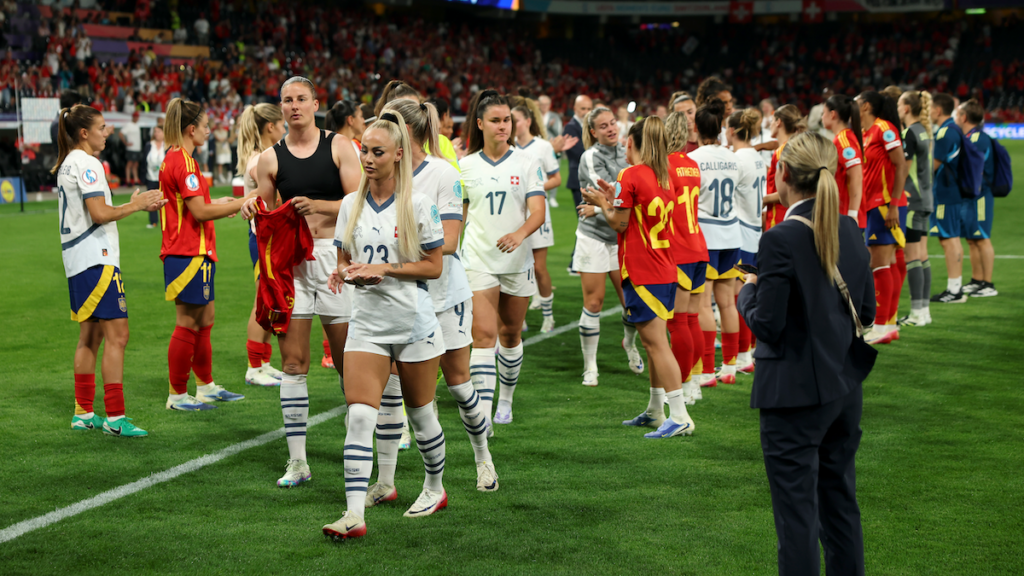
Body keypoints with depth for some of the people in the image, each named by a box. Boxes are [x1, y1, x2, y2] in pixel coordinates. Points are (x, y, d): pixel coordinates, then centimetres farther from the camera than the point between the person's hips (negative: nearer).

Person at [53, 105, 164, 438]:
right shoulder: (86, 163, -13)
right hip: (96, 259, -11)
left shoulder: (67, 164, 17)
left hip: (77, 260, 11)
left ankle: (83, 414, 18)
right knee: (117, 335, -10)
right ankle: (115, 418, -11)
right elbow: (100, 213, -21)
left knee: (90, 337, 14)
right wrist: (135, 205, -7)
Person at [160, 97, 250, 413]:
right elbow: (199, 212, -21)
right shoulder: (183, 161, -17)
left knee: (204, 321, 17)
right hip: (189, 254, -11)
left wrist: (219, 203, 17)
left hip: (193, 253, 11)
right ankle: (177, 395, 5)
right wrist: (240, 204, -14)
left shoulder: (174, 158, 15)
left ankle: (206, 386, 26)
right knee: (188, 324, -3)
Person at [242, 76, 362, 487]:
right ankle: (297, 461, 5)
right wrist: (254, 209, -7)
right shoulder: (271, 158, 8)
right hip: (289, 258, 2)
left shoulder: (339, 146, 2)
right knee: (293, 364, 0)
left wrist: (316, 206, -19)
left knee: (348, 361, 3)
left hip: (334, 255, -2)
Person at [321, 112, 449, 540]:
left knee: (420, 412, 11)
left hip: (414, 323, -3)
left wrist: (385, 269, -16)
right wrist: (345, 273, -8)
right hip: (367, 323, 3)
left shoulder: (417, 205, -7)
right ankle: (354, 514, -16)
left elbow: (434, 266, -6)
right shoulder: (351, 205, 6)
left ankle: (435, 488, 36)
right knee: (359, 415, -11)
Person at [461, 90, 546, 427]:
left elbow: (538, 212, -10)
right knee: (484, 334, -12)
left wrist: (520, 234, -29)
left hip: (517, 260, 1)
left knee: (510, 334, 12)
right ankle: (483, 414, -16)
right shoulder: (465, 166, 3)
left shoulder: (527, 163, 0)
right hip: (478, 259, -1)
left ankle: (506, 399, 34)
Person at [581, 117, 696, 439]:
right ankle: (655, 411, 26)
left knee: (655, 342, -8)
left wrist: (603, 204, 5)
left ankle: (680, 417, -11)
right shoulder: (664, 177, 11)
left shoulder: (631, 175, -13)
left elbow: (619, 224, -11)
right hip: (665, 270, 8)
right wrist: (616, 199, 19)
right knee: (653, 342, 17)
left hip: (641, 272, -8)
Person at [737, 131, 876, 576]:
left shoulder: (781, 240, -19)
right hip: (845, 388, 7)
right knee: (841, 502, 18)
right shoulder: (849, 231, 3)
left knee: (797, 514, 1)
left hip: (796, 393, -7)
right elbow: (866, 311, 9)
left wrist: (748, 291, 1)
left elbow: (766, 325, -17)